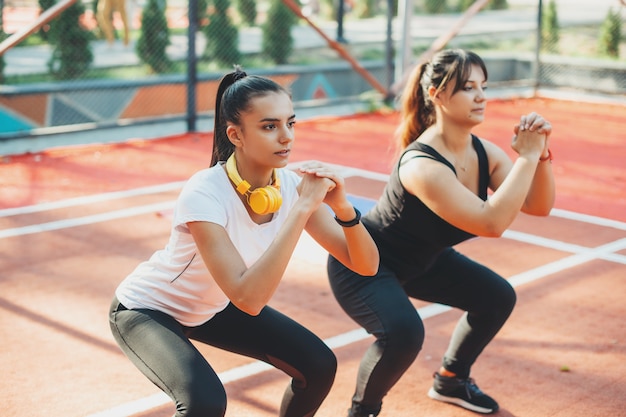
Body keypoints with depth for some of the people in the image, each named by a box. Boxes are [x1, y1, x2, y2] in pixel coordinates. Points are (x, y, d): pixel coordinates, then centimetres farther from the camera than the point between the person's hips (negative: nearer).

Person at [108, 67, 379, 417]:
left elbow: (366, 266, -15)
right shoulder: (205, 194, -34)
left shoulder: (290, 185, -18)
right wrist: (301, 209, -43)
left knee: (319, 365, -4)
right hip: (147, 310, -6)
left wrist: (343, 207, -34)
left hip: (214, 306, 6)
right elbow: (248, 298, -43)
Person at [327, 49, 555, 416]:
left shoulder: (483, 152, -10)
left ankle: (451, 381, 31)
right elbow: (491, 223, -43)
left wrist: (540, 154, -27)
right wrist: (526, 156, -38)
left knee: (498, 297, 8)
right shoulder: (422, 165, -36)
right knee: (404, 332, -33)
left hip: (420, 258, 9)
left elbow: (539, 206, -11)